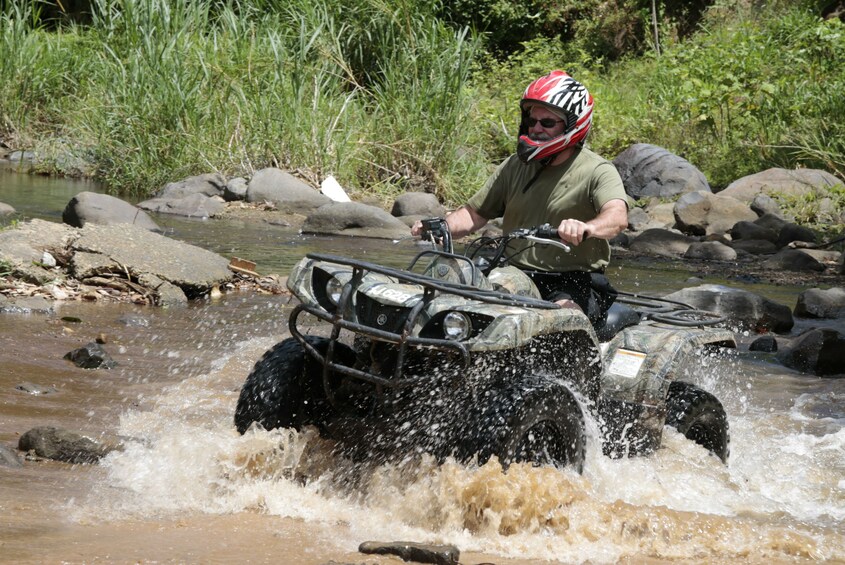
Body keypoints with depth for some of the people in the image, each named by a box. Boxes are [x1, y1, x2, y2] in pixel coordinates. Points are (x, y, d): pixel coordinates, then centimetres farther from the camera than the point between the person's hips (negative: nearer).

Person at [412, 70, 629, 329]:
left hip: (575, 282, -5)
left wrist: (586, 228, -47)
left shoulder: (598, 171, -4)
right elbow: (475, 213, 18)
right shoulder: (515, 167, 15)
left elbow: (618, 216, -23)